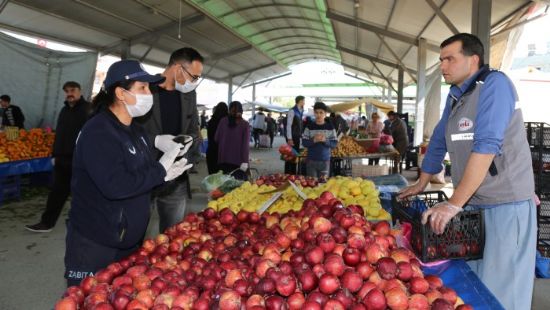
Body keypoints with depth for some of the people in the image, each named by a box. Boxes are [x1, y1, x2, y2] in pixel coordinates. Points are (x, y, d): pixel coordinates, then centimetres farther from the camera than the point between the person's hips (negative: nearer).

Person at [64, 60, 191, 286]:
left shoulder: (136, 131, 9)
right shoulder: (98, 132, -20)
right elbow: (114, 185, -29)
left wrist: (164, 174, -3)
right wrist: (160, 171, -20)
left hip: (129, 241, 8)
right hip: (95, 246, -8)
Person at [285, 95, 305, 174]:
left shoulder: (301, 111, 10)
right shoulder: (292, 111, -14)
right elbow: (288, 125, -17)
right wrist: (289, 139, -20)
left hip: (297, 136, 8)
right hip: (292, 137, -8)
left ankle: (293, 173, 24)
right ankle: (288, 173, 8)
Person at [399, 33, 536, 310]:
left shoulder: (494, 84, -14)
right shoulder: (454, 95, 11)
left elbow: (486, 147, -24)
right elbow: (438, 142, 20)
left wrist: (453, 204, -25)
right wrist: (421, 184, 22)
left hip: (506, 206, -7)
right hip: (470, 204, 7)